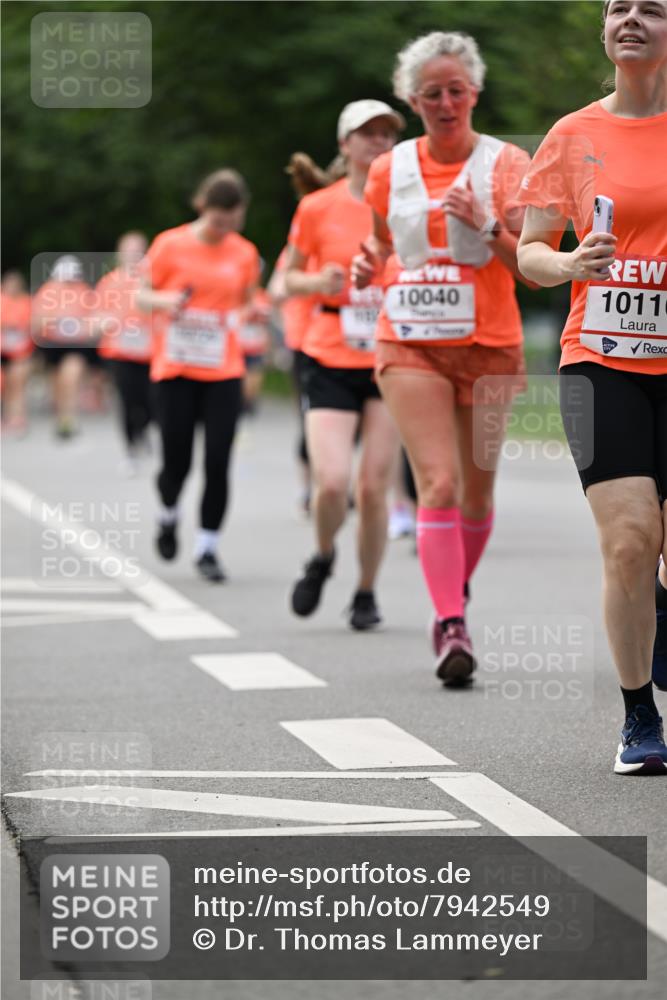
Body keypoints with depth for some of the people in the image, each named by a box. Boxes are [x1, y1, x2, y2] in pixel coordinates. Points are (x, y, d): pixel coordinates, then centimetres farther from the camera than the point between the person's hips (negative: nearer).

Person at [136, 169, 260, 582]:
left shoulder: (245, 252, 4)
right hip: (175, 369, -2)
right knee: (177, 461, -1)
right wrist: (164, 301, -18)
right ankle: (169, 515, 32)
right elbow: (142, 294, 4)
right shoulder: (170, 245, -4)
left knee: (218, 462, -7)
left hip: (224, 372, 2)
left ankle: (208, 546, 5)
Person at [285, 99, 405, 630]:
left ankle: (367, 593, 18)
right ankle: (323, 558, 19)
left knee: (374, 486, -2)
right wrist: (318, 282, -9)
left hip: (392, 361, 1)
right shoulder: (317, 208, 1)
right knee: (332, 482, -13)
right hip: (331, 361, -1)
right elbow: (290, 277, 12)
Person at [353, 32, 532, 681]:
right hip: (409, 345, 0)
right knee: (437, 484, -14)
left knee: (476, 492, 8)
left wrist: (486, 224, -23)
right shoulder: (390, 171, 6)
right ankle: (451, 627, -17)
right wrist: (369, 266, 1)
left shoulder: (506, 165, -2)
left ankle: (454, 598, 33)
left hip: (488, 346, 0)